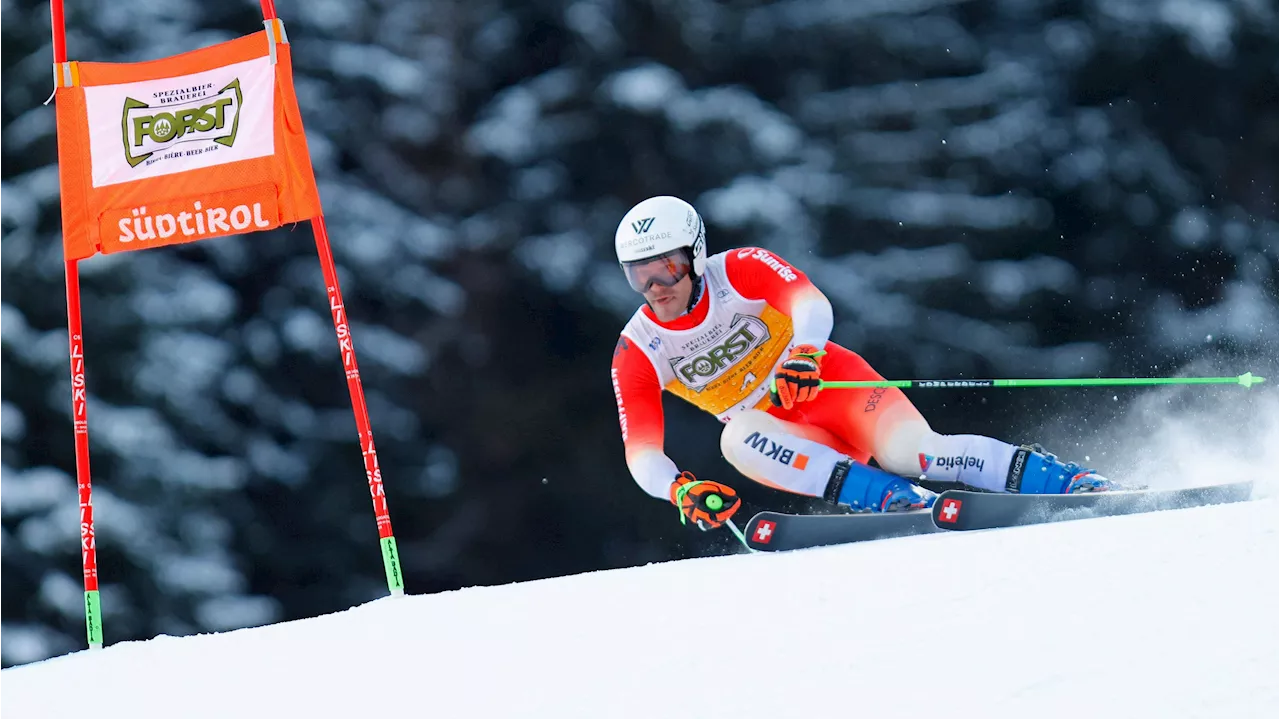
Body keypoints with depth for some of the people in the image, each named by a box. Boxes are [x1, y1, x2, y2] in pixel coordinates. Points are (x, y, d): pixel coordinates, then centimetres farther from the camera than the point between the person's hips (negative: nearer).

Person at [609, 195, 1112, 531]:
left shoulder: (740, 271, -13)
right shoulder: (636, 354, -6)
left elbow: (812, 303, -28)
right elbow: (640, 451, -11)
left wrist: (803, 354, -50)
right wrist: (679, 489, -32)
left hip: (828, 382, -3)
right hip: (780, 434, 3)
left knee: (909, 450, -30)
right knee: (737, 439, -32)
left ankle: (1069, 480, -28)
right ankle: (897, 501, -38)